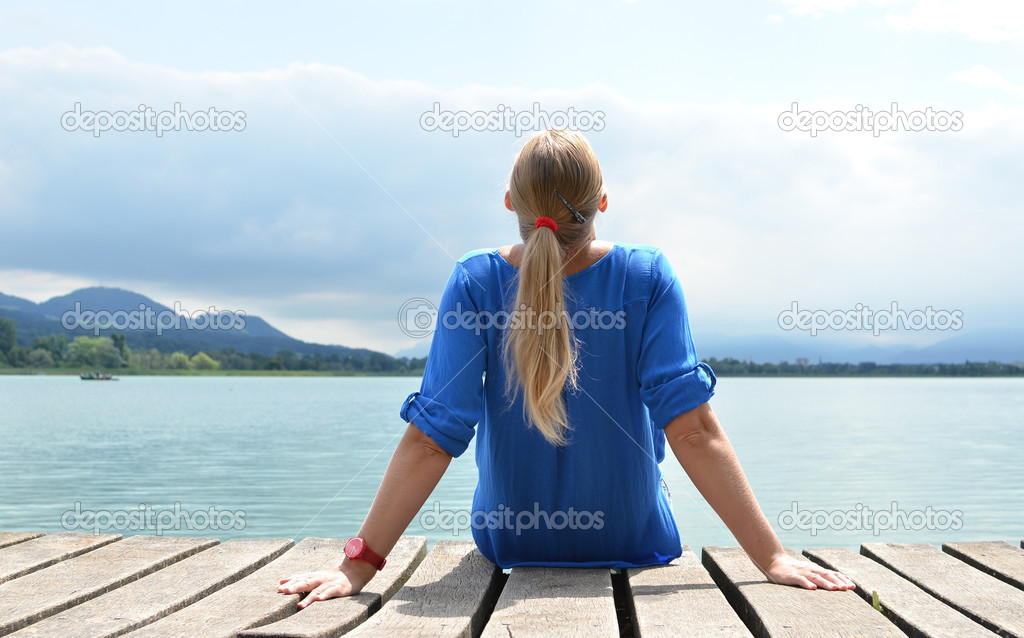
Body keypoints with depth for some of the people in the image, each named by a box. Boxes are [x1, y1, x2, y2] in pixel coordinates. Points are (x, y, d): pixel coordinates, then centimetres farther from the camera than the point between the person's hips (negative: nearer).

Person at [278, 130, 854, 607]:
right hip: (635, 546, 0)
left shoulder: (476, 283, -21)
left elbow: (431, 439, -25)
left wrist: (360, 564, -21)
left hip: (510, 548, 1)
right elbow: (693, 430, -26)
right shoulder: (649, 278, -22)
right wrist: (772, 555, -22)